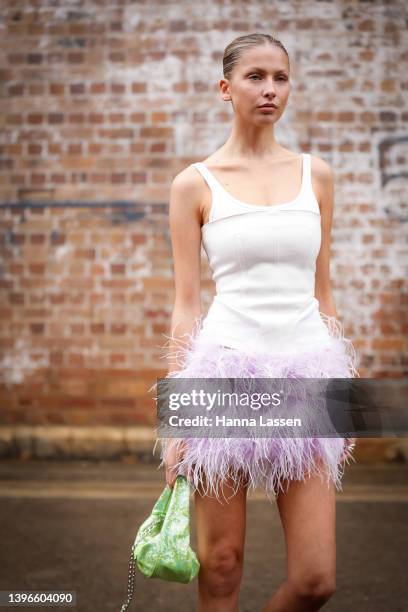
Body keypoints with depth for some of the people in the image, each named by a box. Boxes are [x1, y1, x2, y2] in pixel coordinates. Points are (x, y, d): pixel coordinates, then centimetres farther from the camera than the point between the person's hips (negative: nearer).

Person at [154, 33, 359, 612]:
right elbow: (185, 304, 1)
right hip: (226, 372, -2)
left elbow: (323, 293, 13)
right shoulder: (195, 184, 1)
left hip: (306, 371, 3)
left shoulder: (316, 174, 10)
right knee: (221, 564, 6)